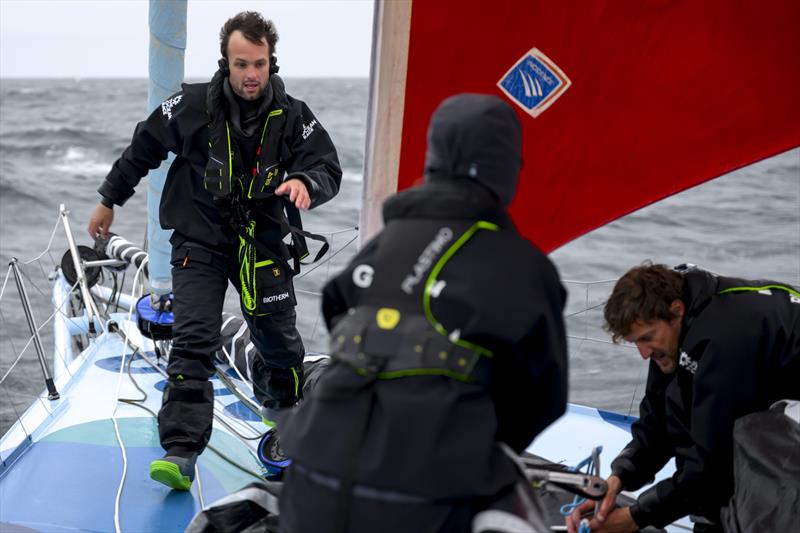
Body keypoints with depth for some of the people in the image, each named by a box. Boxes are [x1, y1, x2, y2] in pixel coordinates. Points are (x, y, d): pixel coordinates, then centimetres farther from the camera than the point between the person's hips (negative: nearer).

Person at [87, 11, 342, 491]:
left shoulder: (293, 117, -7)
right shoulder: (193, 107, -9)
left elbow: (329, 169, -5)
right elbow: (143, 149, 6)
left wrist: (305, 182, -29)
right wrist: (109, 200, 14)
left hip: (263, 242, 2)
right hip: (200, 240, -1)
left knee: (278, 338, 9)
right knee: (193, 341, -12)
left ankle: (283, 405, 43)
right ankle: (181, 452, -13)